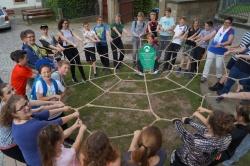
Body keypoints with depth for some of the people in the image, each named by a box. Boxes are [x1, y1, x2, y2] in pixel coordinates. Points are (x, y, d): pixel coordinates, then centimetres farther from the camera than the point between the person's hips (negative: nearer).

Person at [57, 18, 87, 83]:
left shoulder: (69, 30, 11)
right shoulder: (60, 32, -3)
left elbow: (76, 36, -4)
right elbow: (66, 40, -19)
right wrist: (73, 44, -33)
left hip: (73, 47, 4)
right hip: (66, 49, -4)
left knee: (78, 62, -1)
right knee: (72, 62, -3)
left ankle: (83, 77, 6)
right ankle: (74, 78, 16)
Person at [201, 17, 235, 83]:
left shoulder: (231, 31, -7)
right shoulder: (219, 28, 5)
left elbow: (229, 41, -19)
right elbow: (211, 35, 5)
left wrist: (221, 44, -36)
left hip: (221, 51, -3)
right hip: (212, 48, 4)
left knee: (219, 66, 4)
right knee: (208, 62, 5)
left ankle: (219, 77, 27)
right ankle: (204, 76, 15)